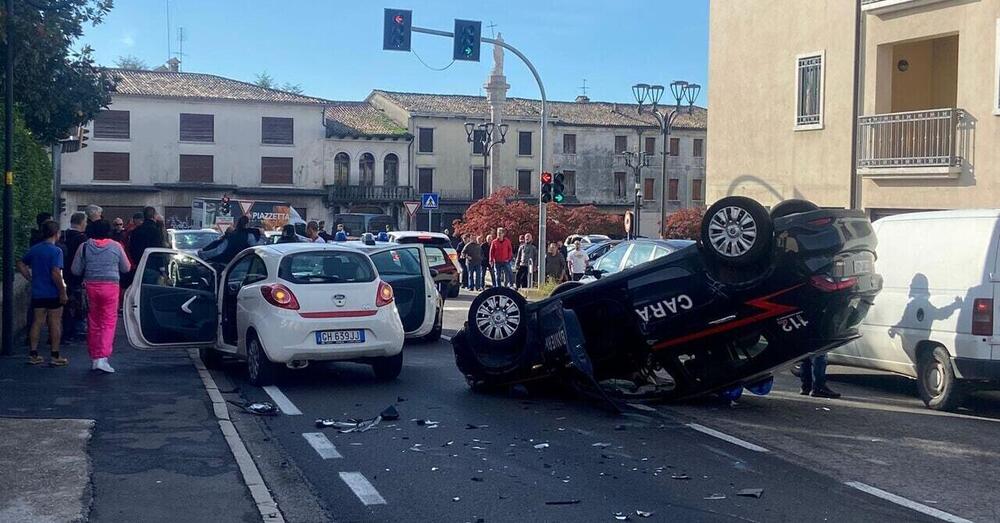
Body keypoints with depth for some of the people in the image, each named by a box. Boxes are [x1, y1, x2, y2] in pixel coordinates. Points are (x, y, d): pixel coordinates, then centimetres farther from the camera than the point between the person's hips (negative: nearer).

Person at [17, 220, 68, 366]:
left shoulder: (34, 249, 6)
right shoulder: (56, 251, -15)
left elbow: (20, 264, 15)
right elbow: (56, 274, -22)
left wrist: (31, 279, 16)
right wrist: (63, 292, -15)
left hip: (37, 293, 6)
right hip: (53, 294, -6)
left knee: (37, 322, 11)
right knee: (55, 324, 2)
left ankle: (33, 354, 13)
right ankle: (55, 356, 6)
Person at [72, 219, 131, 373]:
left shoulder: (85, 247, 1)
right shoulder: (116, 246, -2)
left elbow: (76, 270, 4)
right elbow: (126, 268, 7)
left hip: (91, 286, 2)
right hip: (111, 286, -2)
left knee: (93, 323, 11)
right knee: (109, 322, -2)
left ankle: (94, 358, 17)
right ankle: (102, 357, -14)